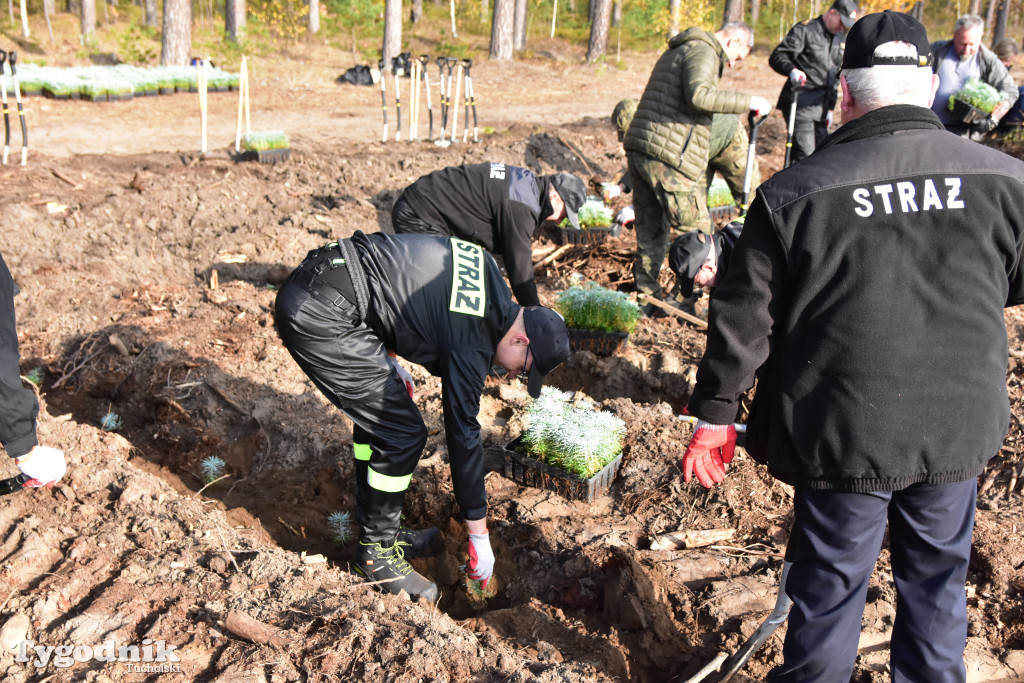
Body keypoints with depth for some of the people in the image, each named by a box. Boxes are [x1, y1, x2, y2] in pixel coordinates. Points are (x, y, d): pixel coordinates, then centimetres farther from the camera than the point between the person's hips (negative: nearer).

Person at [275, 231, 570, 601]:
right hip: (319, 317, -10)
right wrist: (480, 537, 1)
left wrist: (387, 361, 20)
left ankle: (378, 527, 32)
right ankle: (376, 551, 12)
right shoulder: (472, 342, -13)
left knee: (377, 407, 20)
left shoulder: (481, 267, 11)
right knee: (402, 433, -5)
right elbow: (463, 434, -8)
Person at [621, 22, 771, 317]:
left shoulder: (674, 51, 28)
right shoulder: (703, 52, -5)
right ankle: (684, 302, 4)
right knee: (695, 232, 0)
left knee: (650, 232, 15)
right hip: (670, 157, -10)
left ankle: (646, 297, 22)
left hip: (637, 149, 10)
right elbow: (700, 96, -23)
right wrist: (748, 102, -17)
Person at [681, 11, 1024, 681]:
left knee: (831, 584, 15)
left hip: (843, 436, -2)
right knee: (938, 576, 23)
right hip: (959, 429, 3)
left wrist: (715, 417, 1)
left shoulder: (793, 193, -12)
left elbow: (744, 317, -9)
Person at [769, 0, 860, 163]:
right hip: (800, 105, -7)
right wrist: (792, 70, -33)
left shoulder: (842, 39, 17)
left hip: (821, 107, 8)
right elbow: (777, 57, -13)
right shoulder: (805, 30, -6)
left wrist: (830, 107, 21)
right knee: (804, 155, -14)